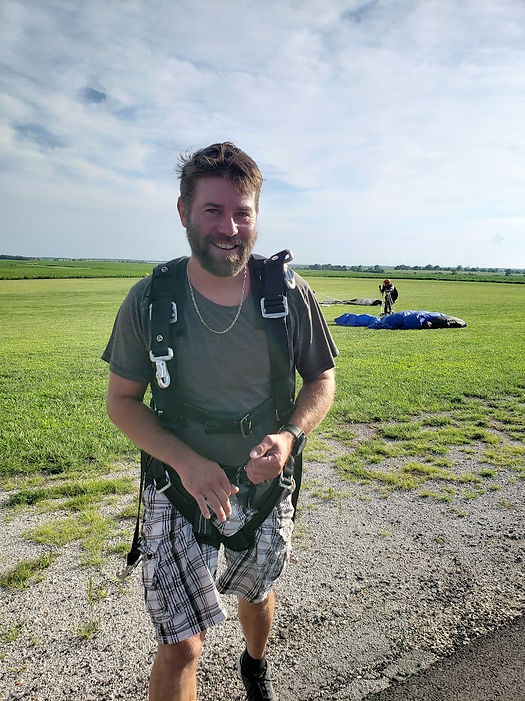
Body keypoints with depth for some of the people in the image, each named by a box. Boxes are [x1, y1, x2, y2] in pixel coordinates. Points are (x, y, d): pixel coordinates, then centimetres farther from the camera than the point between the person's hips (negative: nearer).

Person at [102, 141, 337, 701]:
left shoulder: (290, 295, -14)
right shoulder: (149, 300, -15)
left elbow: (321, 380, -2)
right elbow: (122, 400, -8)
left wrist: (290, 436, -22)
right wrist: (187, 462, -23)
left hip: (265, 486, 2)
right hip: (180, 488, -1)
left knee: (256, 593, 27)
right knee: (180, 646, -1)